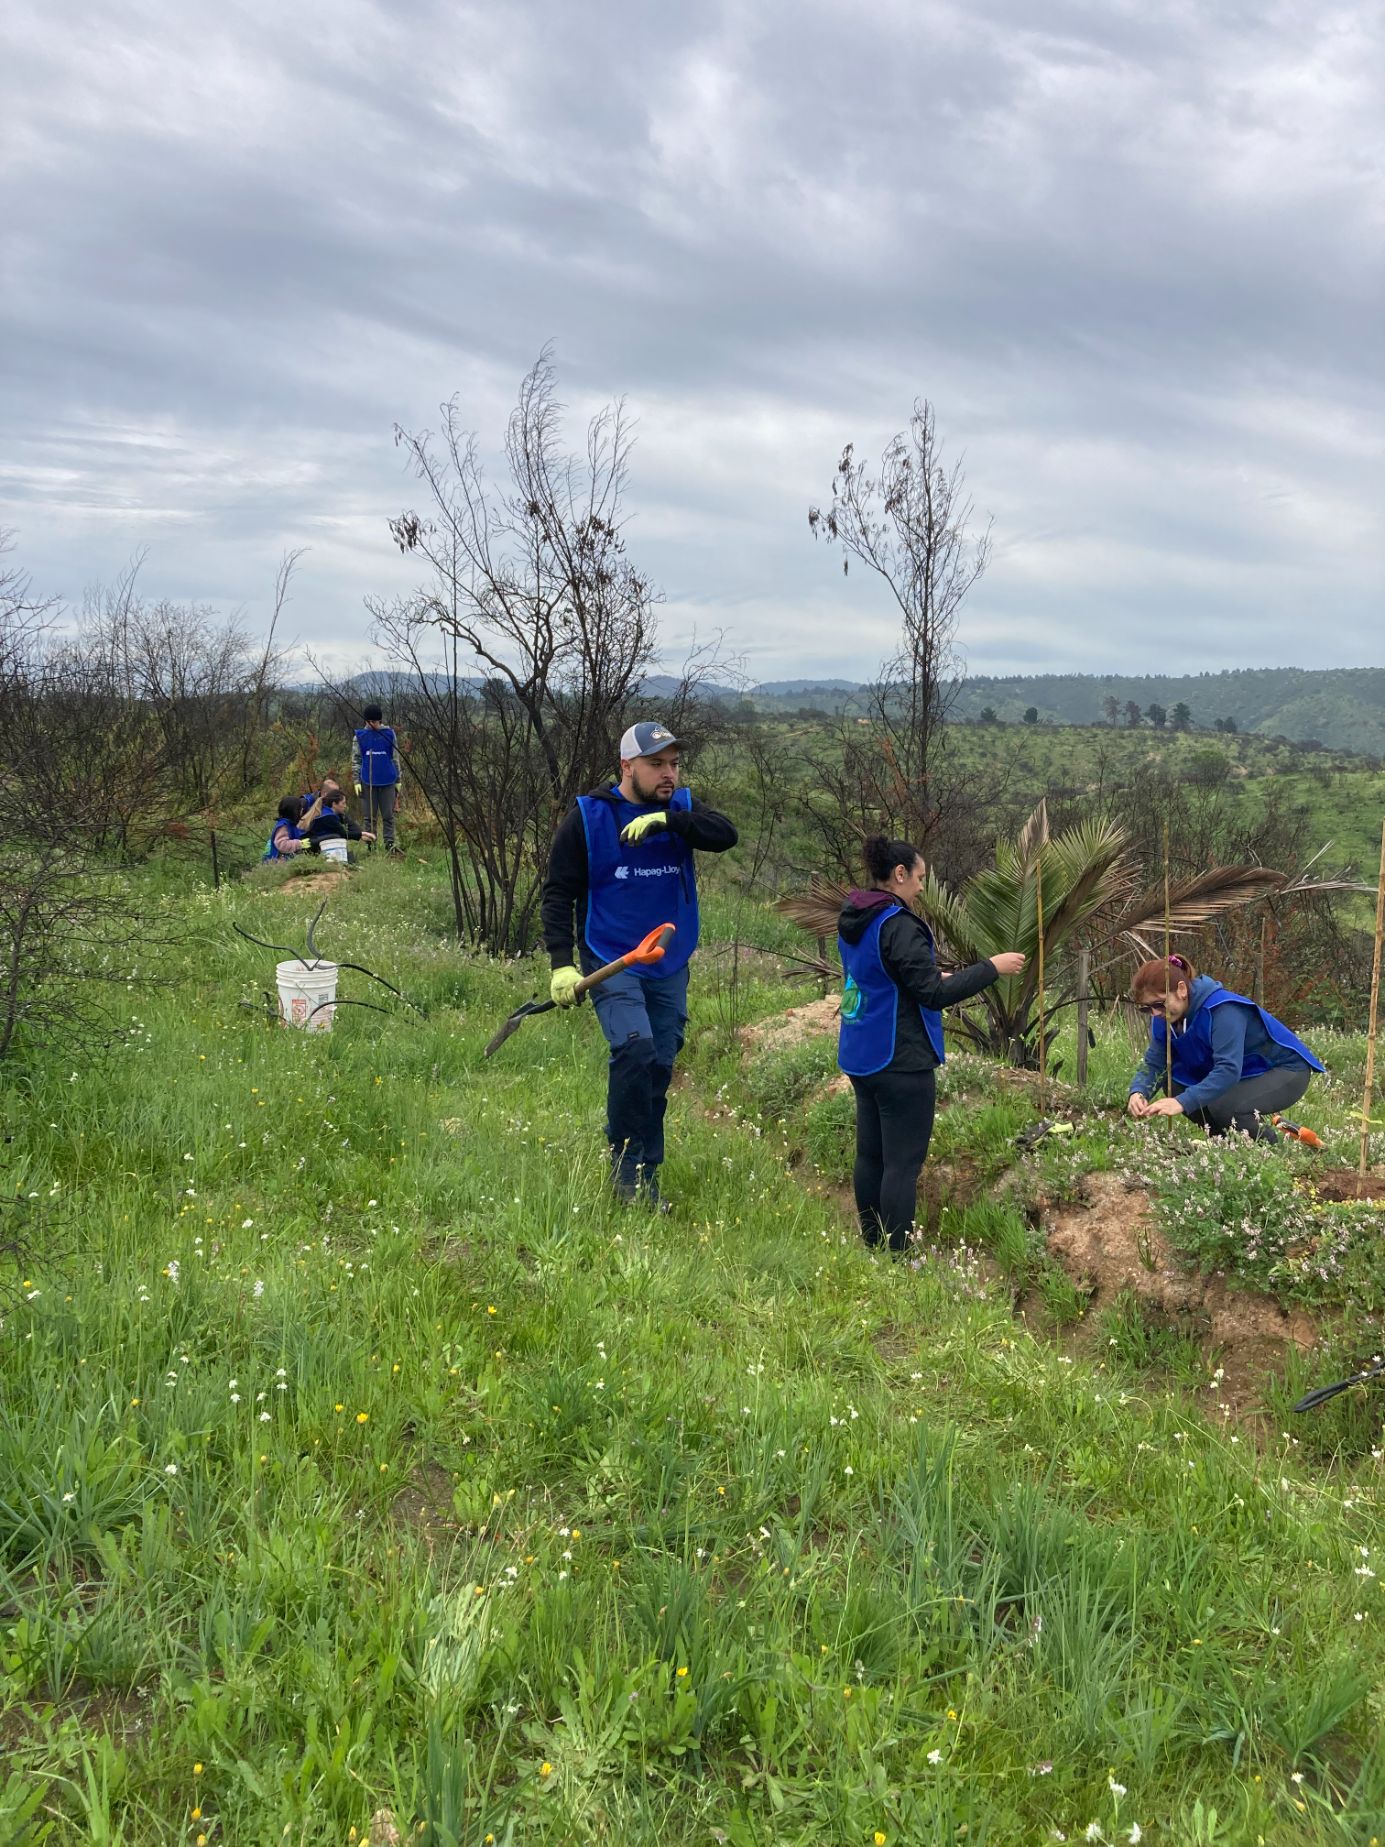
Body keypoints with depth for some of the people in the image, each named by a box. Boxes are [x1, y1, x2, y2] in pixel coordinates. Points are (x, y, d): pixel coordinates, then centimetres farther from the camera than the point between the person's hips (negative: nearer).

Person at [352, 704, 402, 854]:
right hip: (368, 782, 0)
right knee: (370, 816, 5)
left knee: (388, 815, 1)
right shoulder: (359, 736, 4)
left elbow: (395, 758, 9)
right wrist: (356, 781, -1)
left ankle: (389, 843, 3)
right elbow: (355, 760, 6)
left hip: (387, 781, 0)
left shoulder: (389, 734, 4)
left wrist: (398, 780, 7)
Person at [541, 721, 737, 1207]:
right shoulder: (587, 816, -5)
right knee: (634, 1047, -23)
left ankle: (645, 1176, 22)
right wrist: (562, 963, -11)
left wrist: (666, 819, -26)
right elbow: (558, 892, -3)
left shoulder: (679, 810, 5)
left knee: (659, 1068, 7)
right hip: (611, 961, -4)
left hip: (670, 966, 4)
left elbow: (725, 835, -14)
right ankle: (625, 1161, -5)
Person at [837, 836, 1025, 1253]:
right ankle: (897, 1256, 2)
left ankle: (873, 1246, 23)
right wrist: (991, 967, -12)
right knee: (903, 1163, -2)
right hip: (900, 1062, -9)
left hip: (861, 1058, 9)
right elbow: (934, 994, -20)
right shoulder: (898, 926, -20)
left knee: (870, 1155, 14)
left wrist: (936, 978, 22)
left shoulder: (853, 921, 9)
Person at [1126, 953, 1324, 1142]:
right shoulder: (1164, 1017, -8)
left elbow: (1228, 1069, -40)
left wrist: (1182, 1102, -50)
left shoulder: (1223, 1010, -32)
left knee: (1222, 1106, -32)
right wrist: (1138, 1092, -31)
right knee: (1172, 1083, -11)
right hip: (1248, 1074, 8)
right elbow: (1154, 1063, -9)